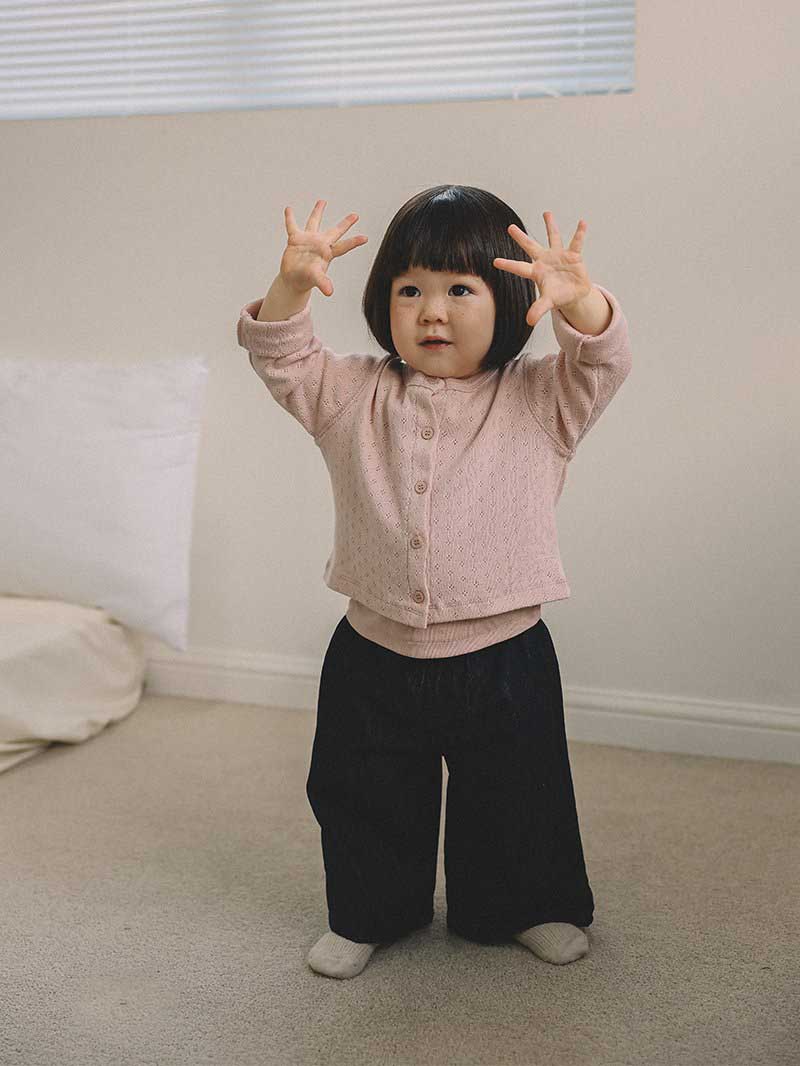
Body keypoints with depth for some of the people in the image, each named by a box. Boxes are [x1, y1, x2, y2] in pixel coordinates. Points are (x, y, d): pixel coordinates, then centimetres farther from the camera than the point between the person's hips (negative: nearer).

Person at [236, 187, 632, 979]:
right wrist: (293, 286, -28)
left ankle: (533, 907, 43)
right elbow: (282, 360, -9)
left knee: (514, 797, 17)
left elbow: (603, 361, -19)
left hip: (502, 657, -1)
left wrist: (577, 301, -41)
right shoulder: (353, 396, 0)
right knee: (365, 798, 17)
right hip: (376, 655, 2)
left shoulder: (539, 400, -5)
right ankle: (370, 913, 42)